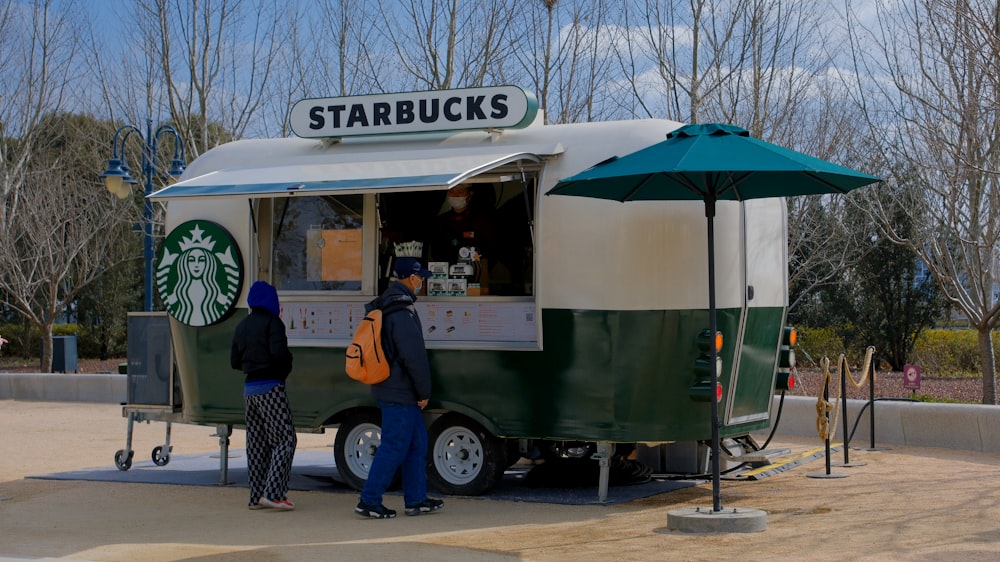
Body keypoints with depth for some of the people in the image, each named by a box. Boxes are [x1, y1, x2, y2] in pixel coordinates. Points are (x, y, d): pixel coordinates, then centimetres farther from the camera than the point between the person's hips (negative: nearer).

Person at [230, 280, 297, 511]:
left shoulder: (241, 326, 14)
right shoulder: (272, 322, -8)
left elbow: (235, 361, 14)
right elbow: (278, 352, -21)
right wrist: (287, 365, -2)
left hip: (250, 388, 8)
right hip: (271, 387, -8)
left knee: (256, 443, 12)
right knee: (285, 439, -4)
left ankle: (256, 496, 13)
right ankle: (272, 493, -13)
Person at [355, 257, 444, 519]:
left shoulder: (383, 306, 14)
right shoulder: (401, 312, -19)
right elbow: (414, 356, -19)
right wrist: (424, 391, -10)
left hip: (388, 388, 10)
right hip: (400, 392, -10)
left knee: (417, 444, 15)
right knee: (393, 448, -5)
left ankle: (416, 500, 20)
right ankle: (369, 502, 0)